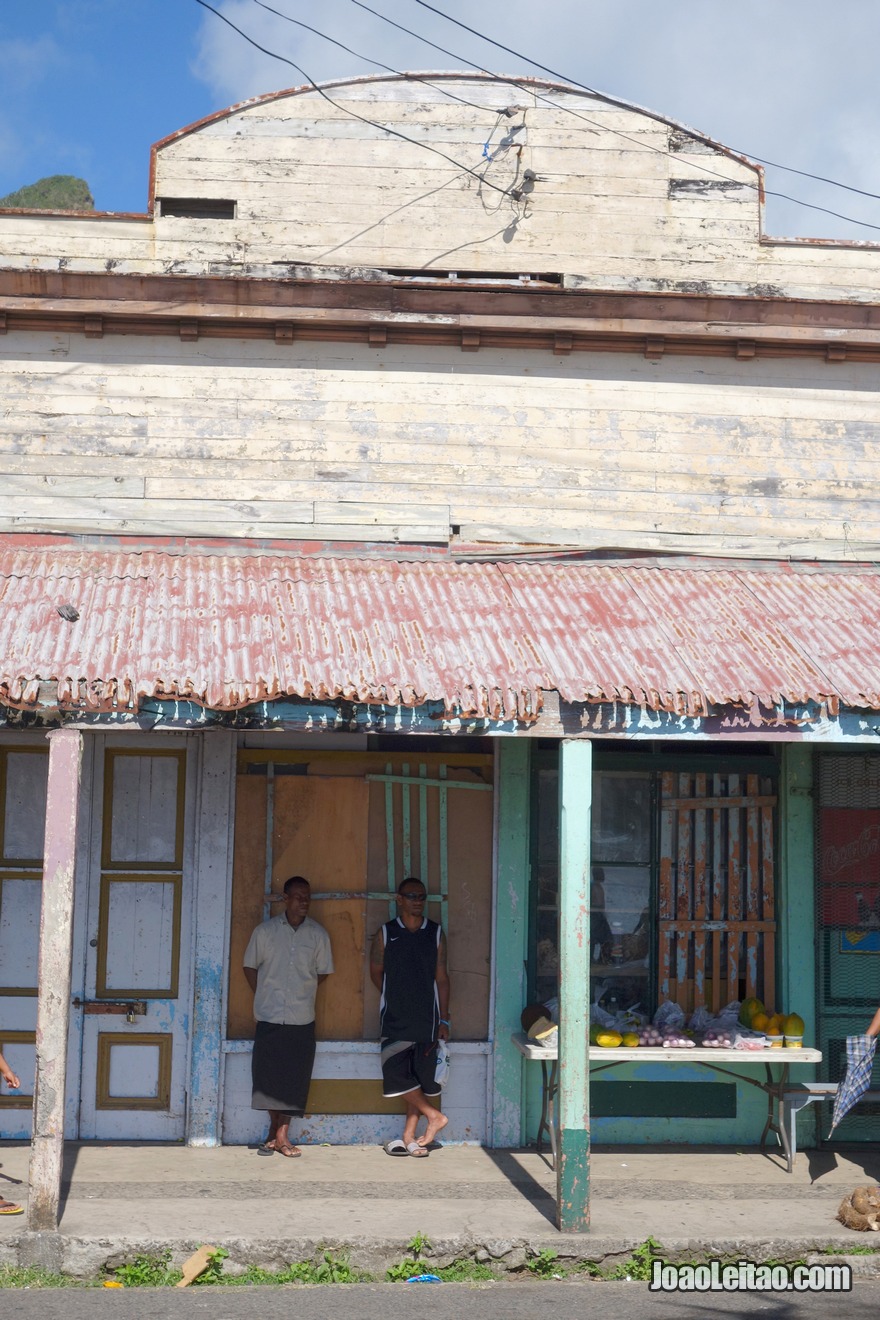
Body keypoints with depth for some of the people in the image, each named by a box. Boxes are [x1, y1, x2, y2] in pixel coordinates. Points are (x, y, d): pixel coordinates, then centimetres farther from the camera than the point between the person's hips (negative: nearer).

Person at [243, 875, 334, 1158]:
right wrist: (262, 996, 5)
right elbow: (250, 966, 11)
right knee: (269, 1074, 1)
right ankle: (276, 1131, 15)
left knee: (294, 1079, 1)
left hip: (302, 1018, 1)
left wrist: (303, 992, 7)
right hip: (269, 1017, -1)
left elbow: (323, 972, 12)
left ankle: (280, 1135, 9)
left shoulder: (318, 934, 3)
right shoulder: (265, 931, 2)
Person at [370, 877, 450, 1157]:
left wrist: (444, 1020, 2)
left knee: (420, 1079, 2)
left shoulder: (435, 934, 5)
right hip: (394, 1019, -1)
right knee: (395, 1073, -12)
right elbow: (376, 972, 10)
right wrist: (395, 998, 8)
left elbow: (441, 978, 5)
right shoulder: (386, 933, 3)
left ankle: (409, 1137, 9)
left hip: (427, 1019, 1)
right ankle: (434, 1116, 2)